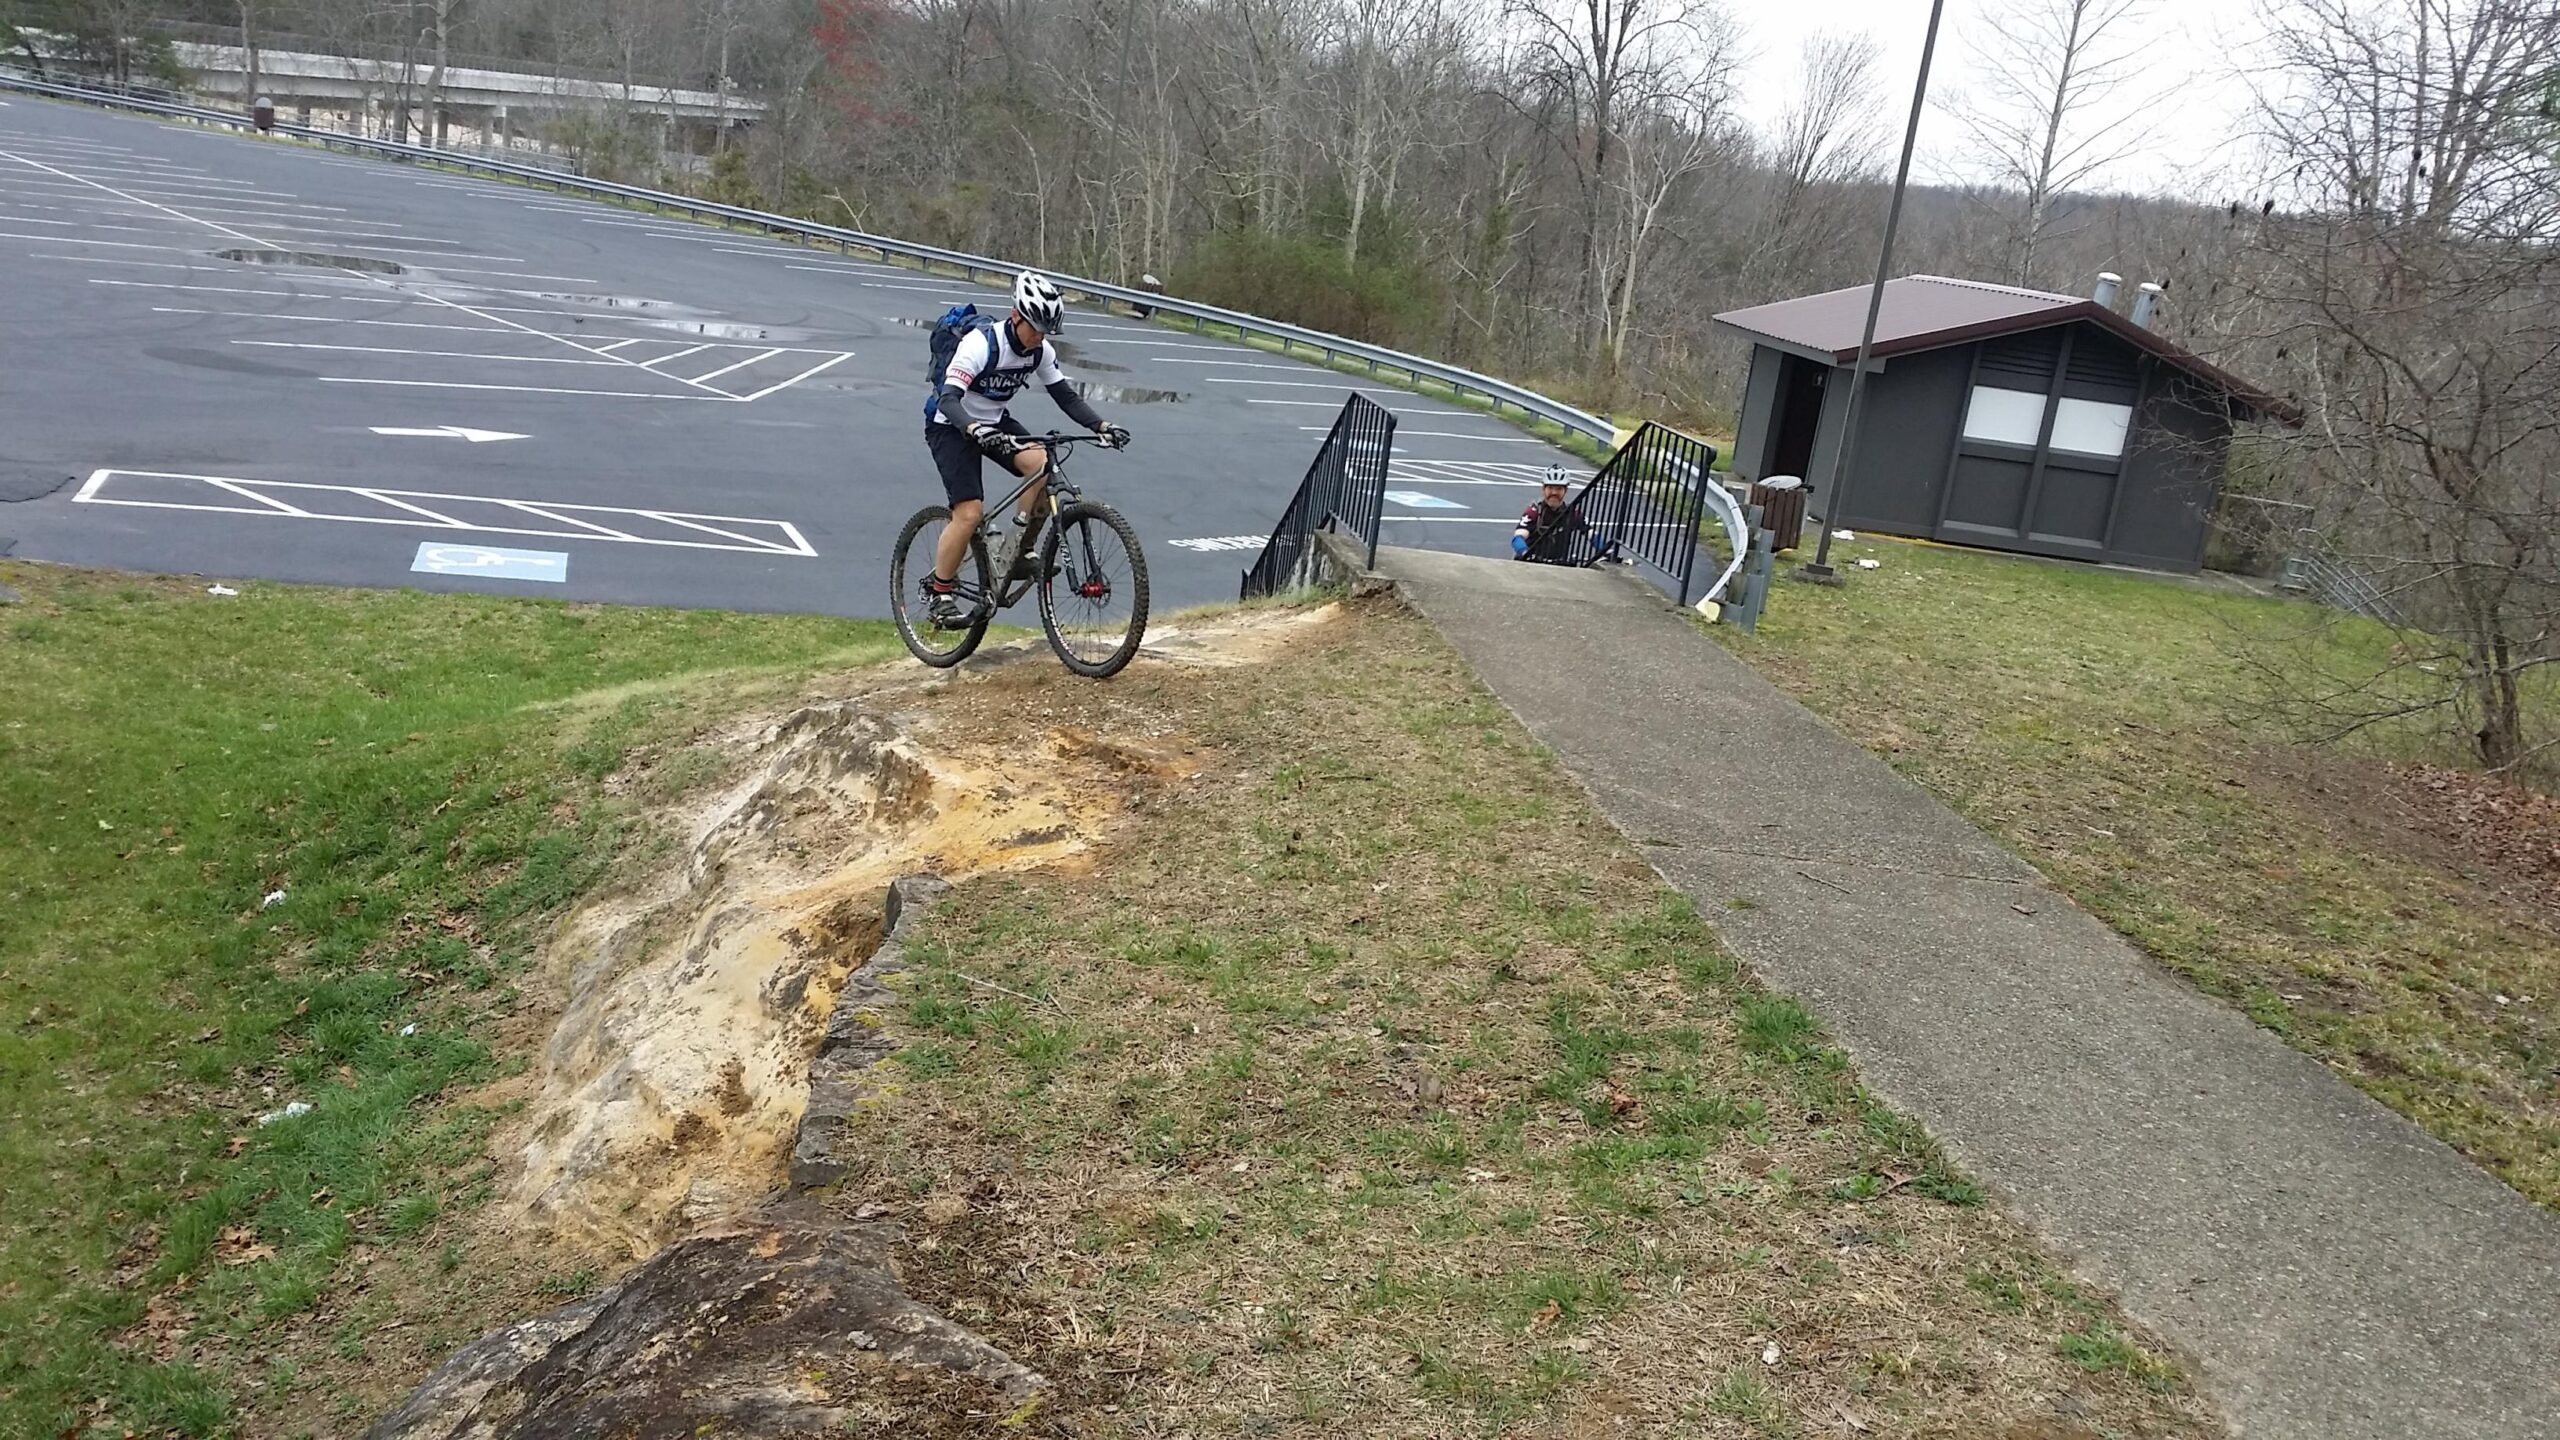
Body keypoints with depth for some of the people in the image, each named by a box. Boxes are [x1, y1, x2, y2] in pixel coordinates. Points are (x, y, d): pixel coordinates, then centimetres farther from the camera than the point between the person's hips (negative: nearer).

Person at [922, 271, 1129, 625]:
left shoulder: (1041, 352, -8)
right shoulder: (980, 343, -27)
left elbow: (1066, 396, -4)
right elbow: (949, 399, -36)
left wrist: (1101, 426, -20)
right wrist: (974, 429, -56)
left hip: (995, 422, 6)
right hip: (951, 427, -6)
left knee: (1043, 465, -23)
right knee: (970, 512, -19)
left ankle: (1018, 552, -8)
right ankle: (938, 593, -1)